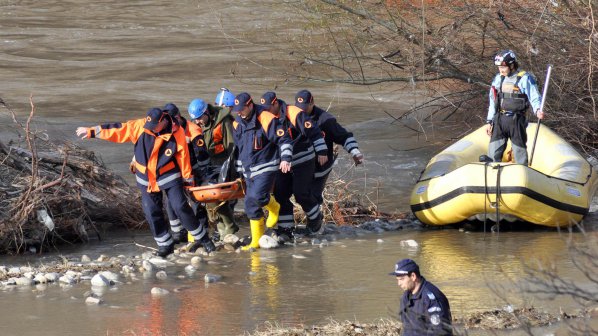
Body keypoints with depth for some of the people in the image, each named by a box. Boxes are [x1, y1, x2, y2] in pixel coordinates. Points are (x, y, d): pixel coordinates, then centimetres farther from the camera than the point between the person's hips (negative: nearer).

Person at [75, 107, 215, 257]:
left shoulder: (177, 134, -17)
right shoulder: (139, 127, -14)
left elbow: (183, 156, -7)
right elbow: (117, 130, -10)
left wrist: (188, 178, 1)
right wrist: (91, 132, -8)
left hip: (169, 176, -3)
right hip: (146, 178, 3)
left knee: (181, 207, -8)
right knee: (152, 213, 0)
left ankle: (202, 238, 7)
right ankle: (165, 245, 15)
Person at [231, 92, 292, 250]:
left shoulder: (266, 119, -13)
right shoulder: (237, 125, 9)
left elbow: (284, 140, -11)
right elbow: (237, 150, 22)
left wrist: (285, 159, -23)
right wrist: (239, 171, 23)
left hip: (266, 168, -7)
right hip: (249, 171, 7)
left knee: (258, 196, -25)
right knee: (250, 205, 3)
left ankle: (273, 206, 10)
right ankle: (256, 241, 10)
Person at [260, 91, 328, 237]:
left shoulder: (294, 114, -19)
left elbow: (314, 132, -19)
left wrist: (321, 152, -20)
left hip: (303, 161, -7)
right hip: (283, 163, 7)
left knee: (301, 194, -9)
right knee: (280, 194, 0)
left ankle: (316, 219, 15)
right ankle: (286, 228, 8)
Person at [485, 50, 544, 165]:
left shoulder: (525, 79, -8)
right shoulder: (498, 79, 10)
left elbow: (534, 98, -9)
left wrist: (538, 110, -30)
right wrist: (489, 121, 15)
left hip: (516, 120, -5)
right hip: (499, 120, 5)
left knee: (519, 150, 3)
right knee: (494, 152, 4)